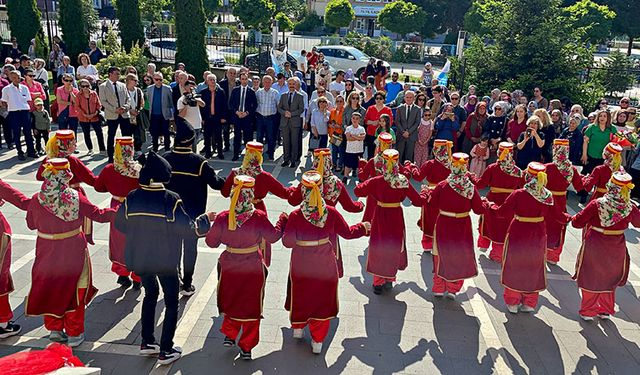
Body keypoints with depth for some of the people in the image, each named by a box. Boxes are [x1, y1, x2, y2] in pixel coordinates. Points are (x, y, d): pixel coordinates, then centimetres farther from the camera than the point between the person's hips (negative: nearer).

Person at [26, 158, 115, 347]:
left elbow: (31, 224, 4)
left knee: (49, 287, 21)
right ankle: (74, 334, 22)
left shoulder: (36, 200, -10)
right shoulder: (76, 197, -18)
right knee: (73, 288, 13)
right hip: (73, 251, -2)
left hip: (47, 252, 2)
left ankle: (54, 328, 31)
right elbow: (99, 215, -12)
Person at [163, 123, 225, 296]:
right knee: (190, 248, 11)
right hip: (192, 215, -3)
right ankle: (187, 285, 18)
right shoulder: (199, 162, -19)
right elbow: (216, 183, -17)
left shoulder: (165, 159, -9)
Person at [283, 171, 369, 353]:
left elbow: (288, 242, -14)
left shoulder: (295, 216, -20)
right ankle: (317, 341, 24)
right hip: (325, 266, 1)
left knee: (300, 296, 23)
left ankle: (298, 328, 45)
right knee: (323, 299, 16)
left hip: (301, 266, 0)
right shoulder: (331, 212, -14)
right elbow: (348, 233, -3)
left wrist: (284, 224, 2)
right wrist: (363, 227, 16)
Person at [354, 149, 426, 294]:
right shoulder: (404, 181, -12)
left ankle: (378, 282, 18)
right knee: (395, 247, 19)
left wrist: (367, 184, 9)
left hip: (380, 217, 0)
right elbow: (419, 201, -6)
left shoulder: (376, 181, -13)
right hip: (397, 218, 1)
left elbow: (357, 191, -8)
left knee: (378, 248, 13)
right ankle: (390, 279, 29)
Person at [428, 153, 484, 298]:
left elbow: (432, 203, -3)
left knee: (442, 256, 18)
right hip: (462, 227, 0)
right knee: (460, 258, 18)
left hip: (443, 225, 1)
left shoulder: (442, 186, -14)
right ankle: (453, 289, 22)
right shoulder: (471, 188, -14)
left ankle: (439, 288, 26)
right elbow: (479, 210, -6)